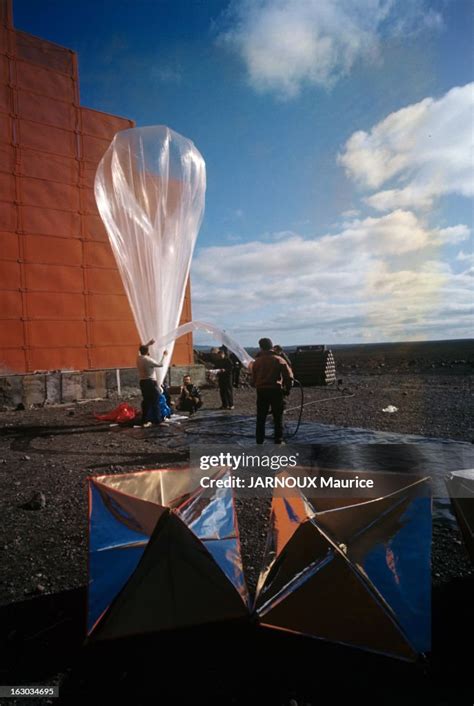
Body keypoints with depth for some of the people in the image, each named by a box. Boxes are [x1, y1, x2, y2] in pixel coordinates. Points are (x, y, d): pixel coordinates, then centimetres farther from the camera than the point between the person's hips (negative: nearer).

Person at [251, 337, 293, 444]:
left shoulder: (257, 361, 4)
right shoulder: (279, 360, -2)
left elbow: (254, 378, 4)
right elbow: (289, 376, -7)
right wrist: (287, 389, 5)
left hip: (261, 391, 2)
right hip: (276, 390, -2)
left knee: (261, 418, 10)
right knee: (278, 418, 8)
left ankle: (259, 441, 13)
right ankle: (278, 441, 10)